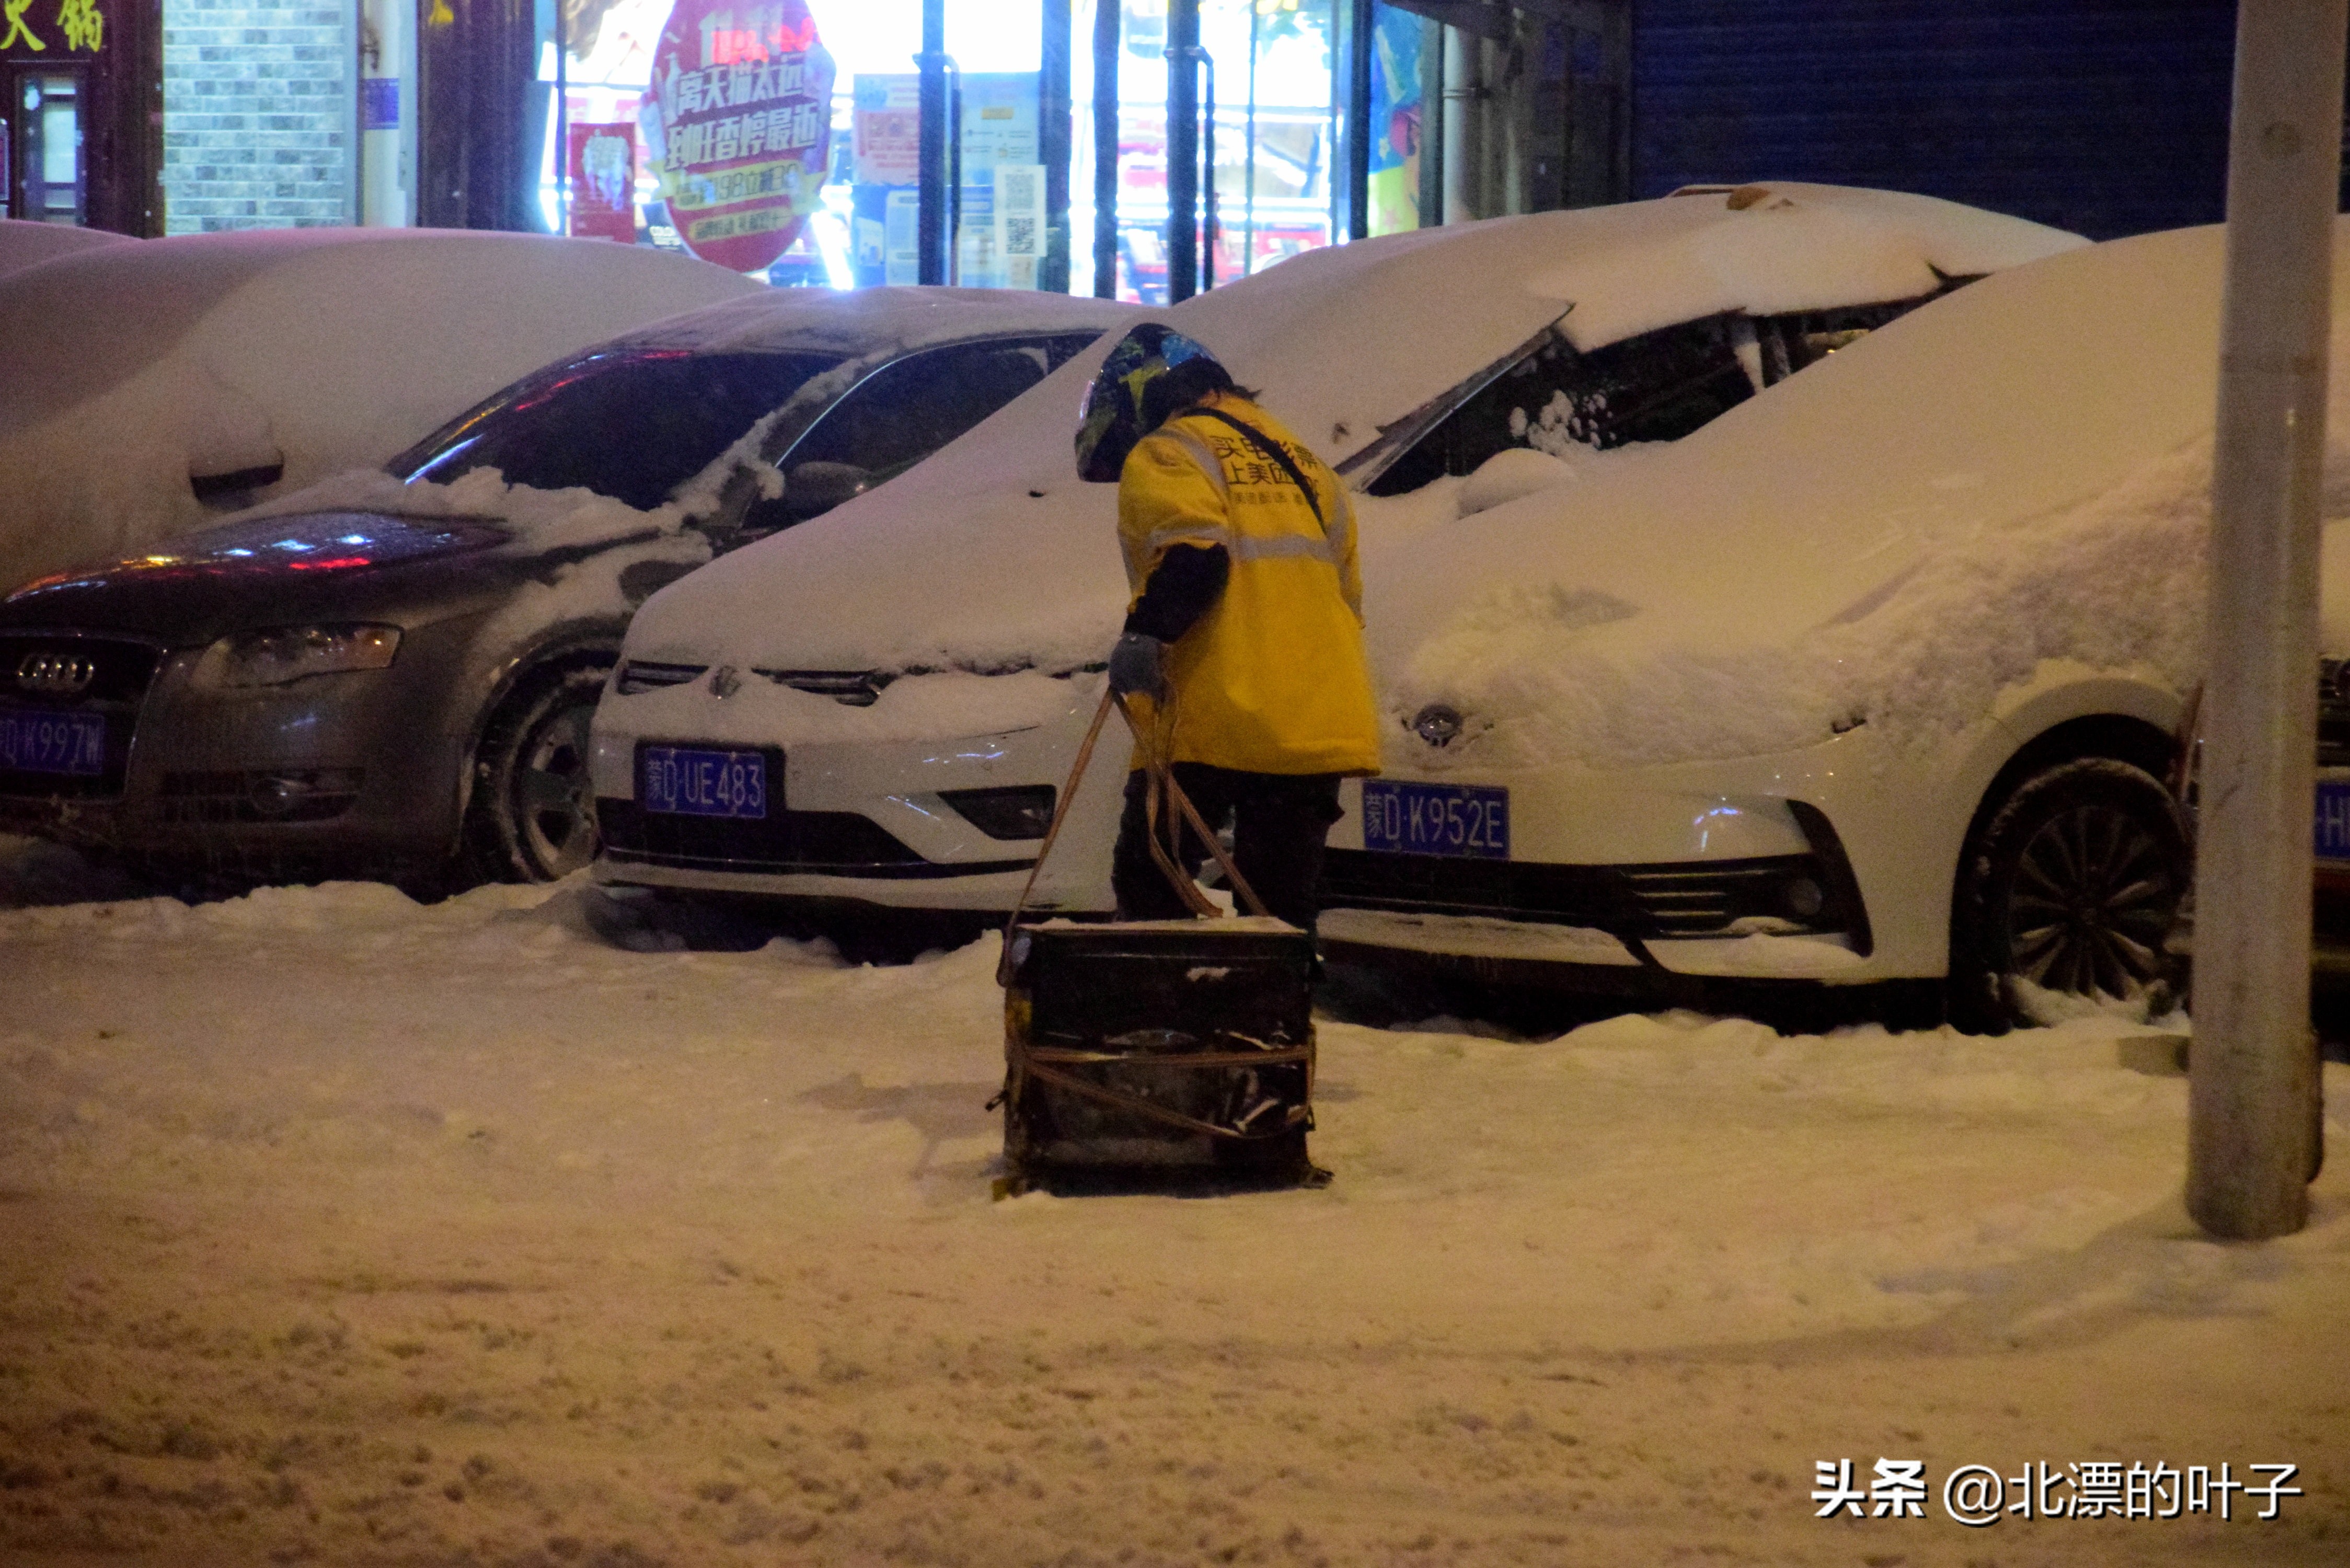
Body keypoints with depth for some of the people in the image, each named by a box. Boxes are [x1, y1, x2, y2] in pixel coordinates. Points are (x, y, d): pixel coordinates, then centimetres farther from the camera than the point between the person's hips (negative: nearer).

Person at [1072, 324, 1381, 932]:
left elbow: (1192, 553, -20)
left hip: (1210, 724, -7)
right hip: (1321, 727, 7)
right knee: (1285, 911, 8)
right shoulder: (1296, 459, 24)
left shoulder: (1164, 455, 0)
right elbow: (1344, 595, 25)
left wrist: (1145, 632, -25)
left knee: (1150, 887, 2)